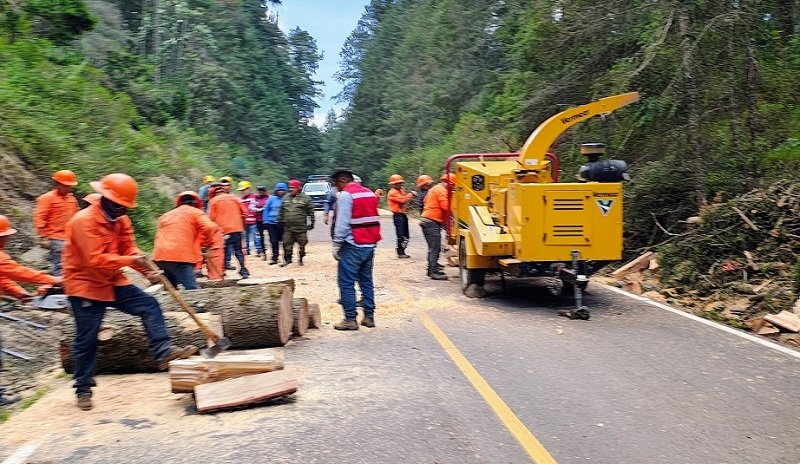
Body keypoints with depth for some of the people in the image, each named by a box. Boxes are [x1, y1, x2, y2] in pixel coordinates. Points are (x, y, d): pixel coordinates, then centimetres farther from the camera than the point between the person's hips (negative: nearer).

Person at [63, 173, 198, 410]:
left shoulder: (121, 220, 3)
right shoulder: (84, 221, -22)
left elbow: (129, 250, 1)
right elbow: (95, 259, -29)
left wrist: (147, 271, -15)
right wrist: (130, 261, -29)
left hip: (112, 282, 7)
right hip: (85, 285, -7)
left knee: (149, 304, -8)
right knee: (86, 341, 1)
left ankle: (164, 351, -13)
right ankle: (83, 390, 15)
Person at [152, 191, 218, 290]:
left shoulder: (166, 215, 30)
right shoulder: (195, 212, 11)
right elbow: (210, 227, -7)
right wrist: (207, 243, 11)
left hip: (160, 256, 6)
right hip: (181, 257, -6)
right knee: (191, 291, -15)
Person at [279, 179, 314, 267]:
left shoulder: (305, 198, -2)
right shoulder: (286, 198, 10)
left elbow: (311, 212, 0)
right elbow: (281, 211, 17)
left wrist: (311, 223, -2)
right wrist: (280, 221, 15)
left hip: (301, 227, -3)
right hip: (288, 228, 3)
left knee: (302, 244, 6)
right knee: (287, 244, 7)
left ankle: (301, 259, 22)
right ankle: (287, 259, 18)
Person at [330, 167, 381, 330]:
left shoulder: (346, 195, -10)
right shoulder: (370, 193, 13)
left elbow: (342, 223, -16)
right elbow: (374, 220, 14)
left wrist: (337, 244, -11)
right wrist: (372, 241, 15)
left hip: (353, 246, -8)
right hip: (369, 244, 8)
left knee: (346, 283, -2)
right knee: (366, 281, 13)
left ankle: (350, 319, -2)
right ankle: (369, 317, 15)